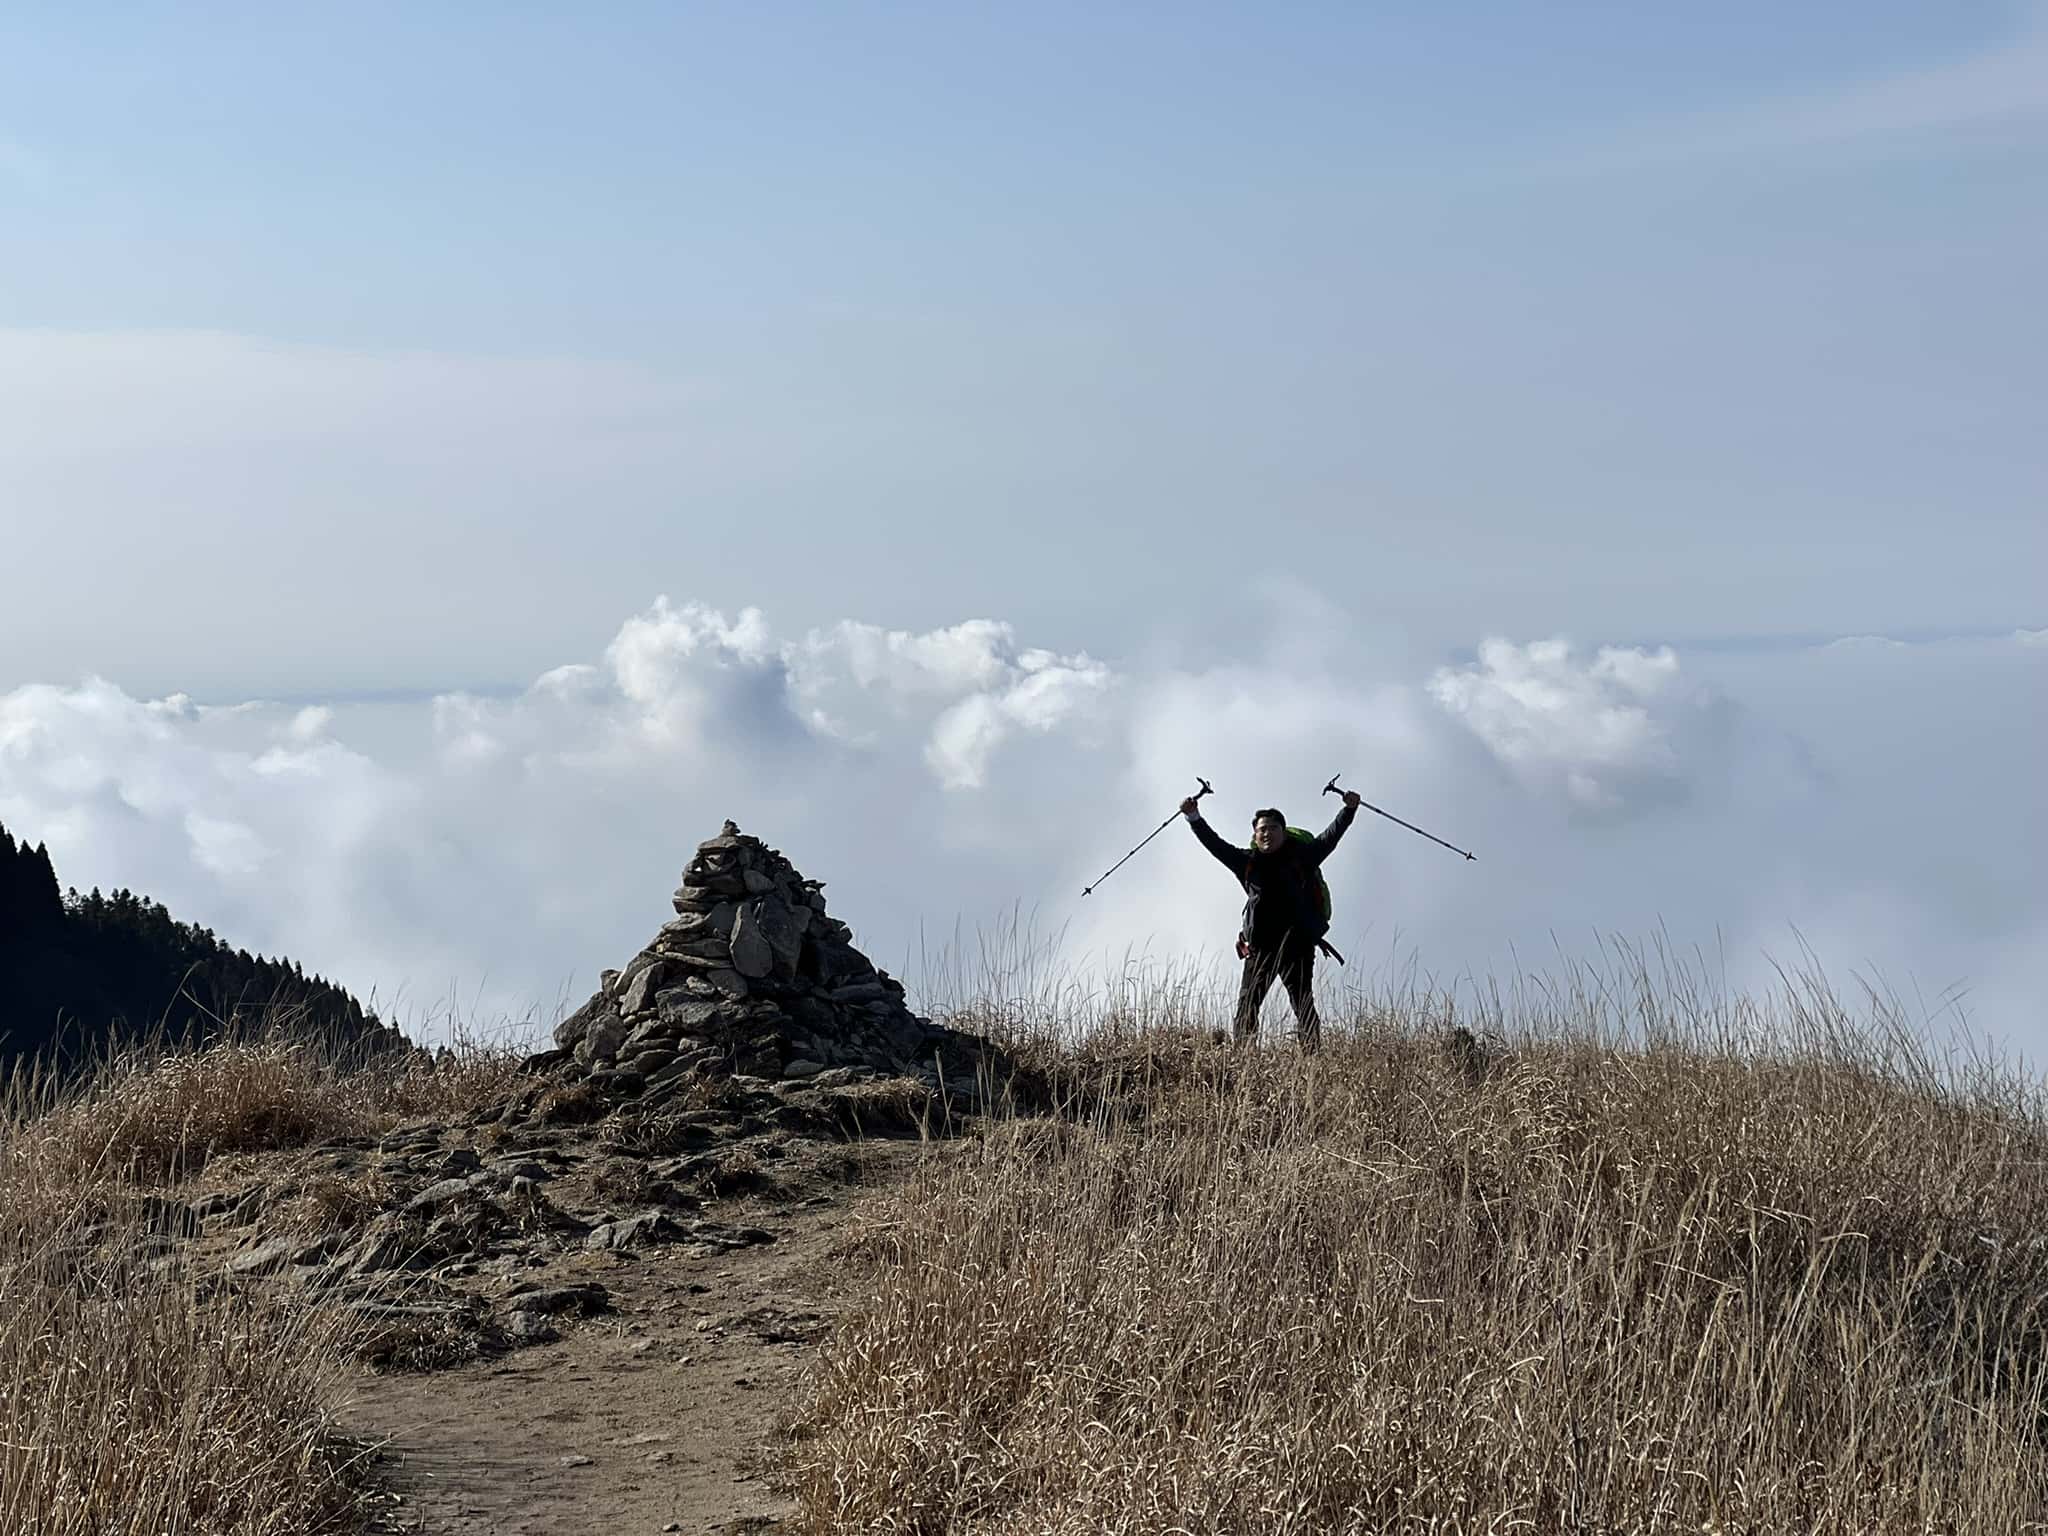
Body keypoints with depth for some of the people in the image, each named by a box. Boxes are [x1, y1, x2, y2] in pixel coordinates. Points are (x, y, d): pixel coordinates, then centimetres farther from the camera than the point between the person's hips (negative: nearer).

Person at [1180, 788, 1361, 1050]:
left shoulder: (1301, 855, 8)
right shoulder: (1248, 862, 13)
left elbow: (1329, 838, 1)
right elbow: (1215, 845, 10)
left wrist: (1349, 810, -12)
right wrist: (1194, 818, 0)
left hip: (1298, 942, -2)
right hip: (1260, 944, 3)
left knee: (1303, 1004, -7)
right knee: (1247, 1004, -2)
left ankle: (1312, 1051, -12)